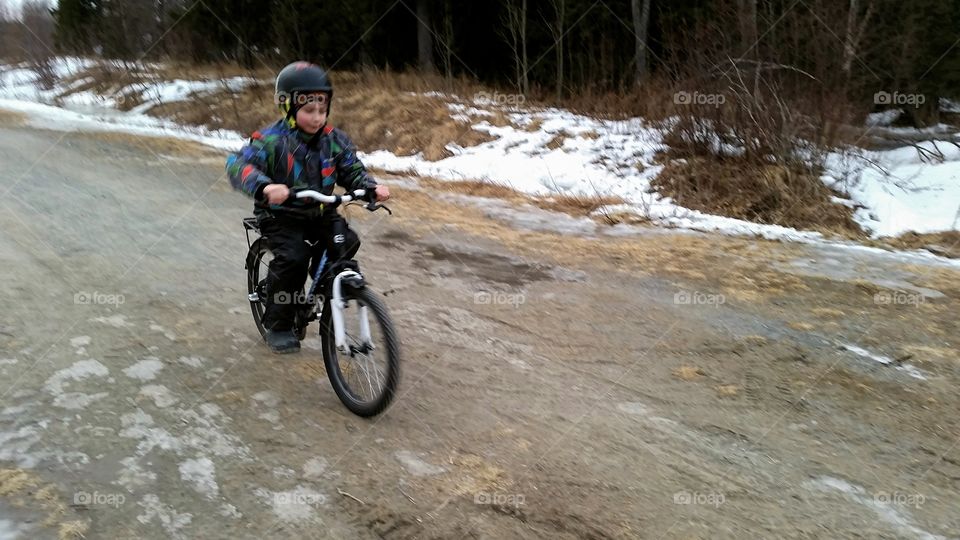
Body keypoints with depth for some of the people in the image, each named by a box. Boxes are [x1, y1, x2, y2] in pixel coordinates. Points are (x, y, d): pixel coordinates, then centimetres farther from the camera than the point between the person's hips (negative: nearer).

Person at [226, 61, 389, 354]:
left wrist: (372, 187, -20)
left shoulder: (334, 140, -1)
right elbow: (238, 165, -29)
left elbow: (352, 170, 3)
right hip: (281, 215, -5)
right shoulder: (271, 140, -17)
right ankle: (278, 326, -4)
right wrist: (264, 187, -50)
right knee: (292, 258, -25)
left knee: (347, 243, -16)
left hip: (320, 214, 5)